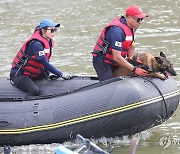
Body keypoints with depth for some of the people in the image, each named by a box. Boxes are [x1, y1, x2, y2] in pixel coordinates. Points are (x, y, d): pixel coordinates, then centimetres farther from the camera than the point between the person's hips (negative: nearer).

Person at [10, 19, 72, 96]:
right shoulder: (36, 44, -25)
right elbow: (45, 64, -26)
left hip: (32, 74, 10)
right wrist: (61, 74, -24)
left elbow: (46, 61, 11)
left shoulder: (49, 42, 5)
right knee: (35, 90, -33)